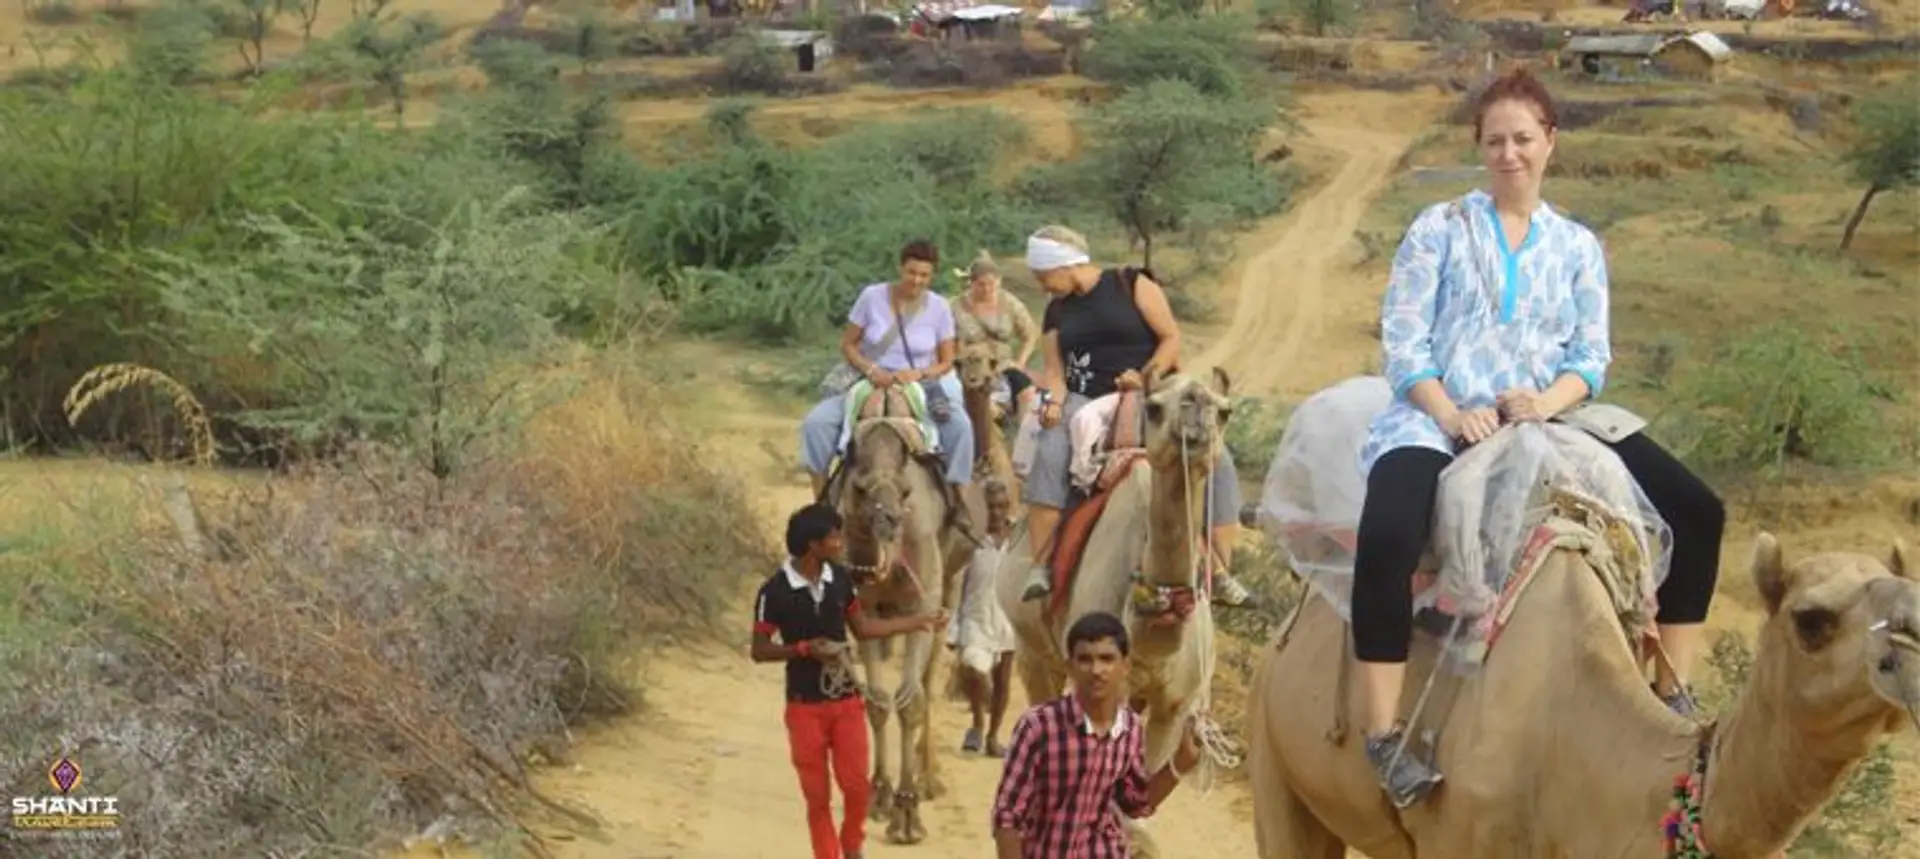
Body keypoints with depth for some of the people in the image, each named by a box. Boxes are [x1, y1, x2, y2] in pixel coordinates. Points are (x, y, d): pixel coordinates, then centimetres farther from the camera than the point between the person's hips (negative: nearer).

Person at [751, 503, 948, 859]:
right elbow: (759, 650, -8)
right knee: (817, 796, 5)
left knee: (857, 786, 2)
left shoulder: (840, 581, -1)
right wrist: (804, 648, -23)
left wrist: (920, 620, 10)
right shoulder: (775, 591, -15)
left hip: (847, 700, 3)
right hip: (805, 706, -3)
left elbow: (862, 627, 12)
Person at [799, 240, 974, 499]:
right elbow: (848, 344, 0)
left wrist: (919, 374, -18)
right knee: (815, 423, -21)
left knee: (960, 427, -29)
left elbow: (946, 361, 2)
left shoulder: (939, 307, -5)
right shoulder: (872, 296, -7)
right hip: (872, 383, 0)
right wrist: (870, 369, -18)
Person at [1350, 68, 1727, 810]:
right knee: (1386, 539, -36)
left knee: (1697, 512, -8)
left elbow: (1592, 357, 8)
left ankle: (1674, 690, 6)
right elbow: (1402, 340, 0)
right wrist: (1452, 415, -16)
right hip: (1438, 415, -4)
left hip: (1548, 416, 4)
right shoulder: (1439, 228, 7)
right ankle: (1383, 735, -25)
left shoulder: (1578, 246, 16)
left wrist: (1548, 400, -14)